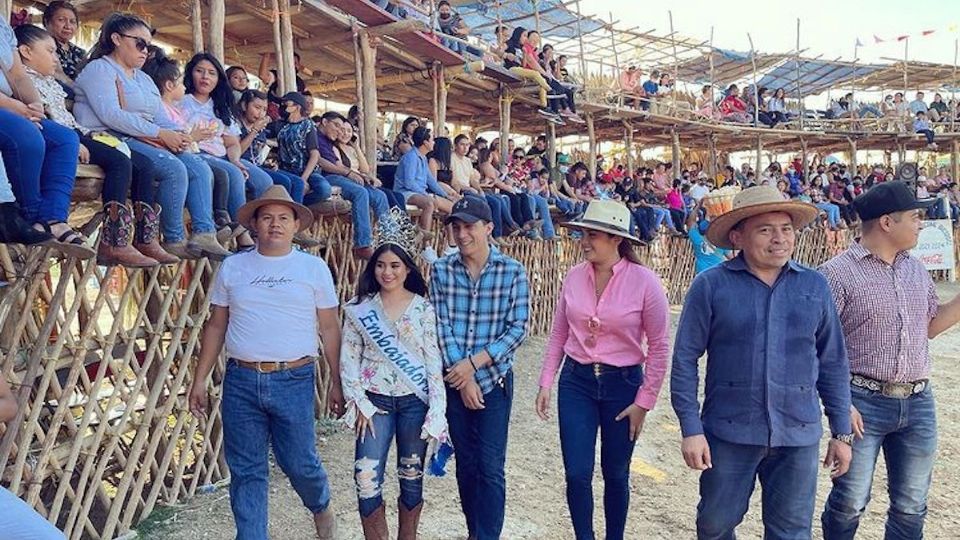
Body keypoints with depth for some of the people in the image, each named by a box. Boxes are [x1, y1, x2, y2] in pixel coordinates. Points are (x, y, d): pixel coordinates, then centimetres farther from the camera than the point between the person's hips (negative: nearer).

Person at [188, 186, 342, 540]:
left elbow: (329, 328, 3)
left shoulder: (314, 267, 2)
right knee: (246, 470, 8)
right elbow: (215, 326, 12)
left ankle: (320, 506, 38)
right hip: (241, 381, 2)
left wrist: (336, 383, 1)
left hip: (294, 380, -2)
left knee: (299, 462, 6)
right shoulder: (232, 267, 7)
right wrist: (200, 380, 8)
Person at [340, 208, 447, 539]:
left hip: (415, 401, 0)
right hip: (375, 401, 1)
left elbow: (434, 361, -3)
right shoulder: (359, 308, 1)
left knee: (411, 477, 10)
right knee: (367, 480, -6)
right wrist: (359, 404, -5)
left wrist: (436, 412, -8)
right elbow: (348, 359, 2)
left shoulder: (423, 308, -2)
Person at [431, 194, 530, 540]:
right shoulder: (440, 270, -3)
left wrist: (473, 363, -17)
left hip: (495, 379, -2)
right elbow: (442, 327, -6)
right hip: (454, 379, 3)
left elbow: (518, 328, -10)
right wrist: (463, 377, -12)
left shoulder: (512, 271, -8)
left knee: (490, 468, 0)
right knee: (465, 464, 14)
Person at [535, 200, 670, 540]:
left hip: (622, 384, -2)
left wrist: (644, 401, -6)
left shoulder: (644, 282, -13)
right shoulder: (574, 276, -3)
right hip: (576, 382, 2)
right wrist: (546, 383, 4)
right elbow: (558, 334, 7)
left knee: (616, 474, 14)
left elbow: (659, 347, -7)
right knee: (577, 474, 3)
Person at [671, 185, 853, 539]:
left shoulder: (815, 286, 3)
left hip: (799, 434, 2)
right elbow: (685, 358, -6)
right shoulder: (711, 285, -7)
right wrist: (691, 428, -10)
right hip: (730, 431, -2)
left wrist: (842, 431, 9)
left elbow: (833, 363, 9)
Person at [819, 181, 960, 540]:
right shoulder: (838, 273, -12)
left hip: (918, 403, 6)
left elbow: (930, 327, 22)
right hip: (864, 403, -6)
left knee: (911, 507, 16)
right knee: (850, 502, 4)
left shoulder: (916, 270, 10)